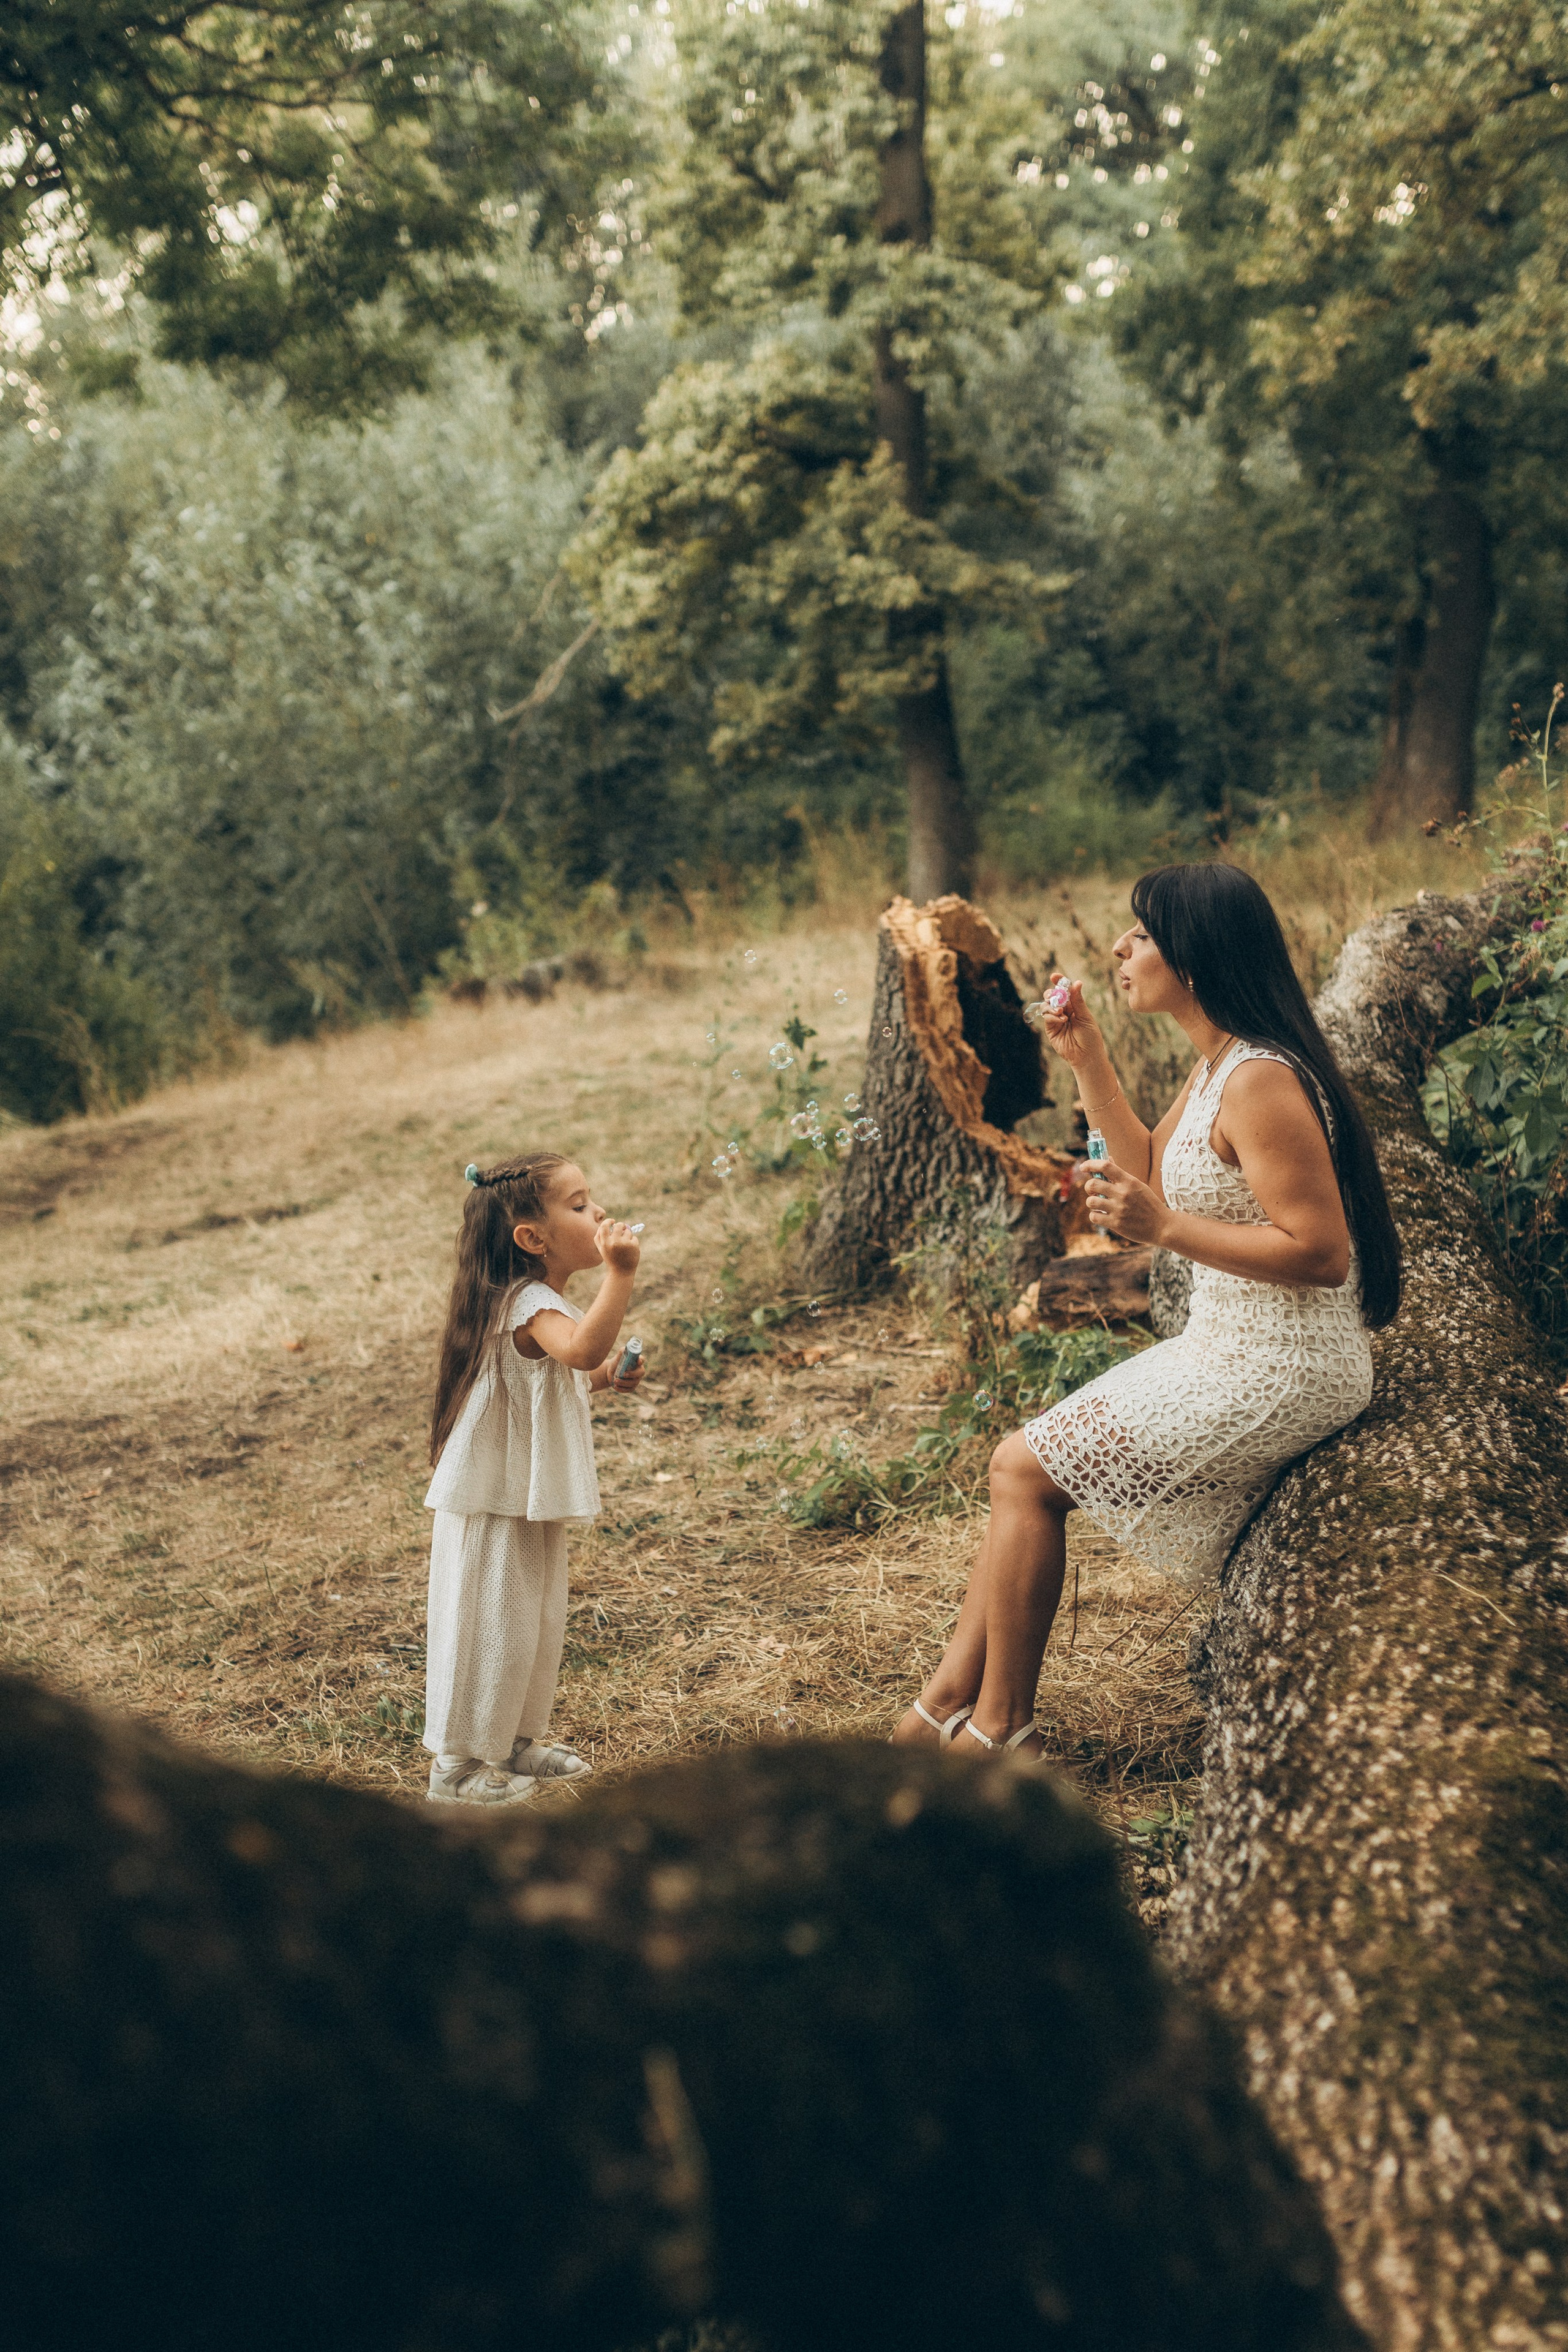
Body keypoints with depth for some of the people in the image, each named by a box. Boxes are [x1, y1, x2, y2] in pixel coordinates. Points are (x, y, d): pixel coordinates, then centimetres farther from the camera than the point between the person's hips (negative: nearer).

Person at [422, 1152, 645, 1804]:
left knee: (538, 1627, 20)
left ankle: (517, 1742, 35)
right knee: (493, 1632, 0)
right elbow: (583, 1347, -46)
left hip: (530, 1503, 10)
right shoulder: (529, 1304, -25)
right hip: (494, 1504, -10)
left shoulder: (539, 1304, 8)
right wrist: (620, 1275, -53)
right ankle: (459, 1765, 14)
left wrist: (603, 1379, 9)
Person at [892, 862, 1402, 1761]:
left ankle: (999, 1732, 7)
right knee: (1025, 1461, 9)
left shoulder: (1260, 1082, -23)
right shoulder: (1217, 1064, 9)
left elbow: (1320, 1253, -26)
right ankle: (948, 1703, 14)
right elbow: (1156, 1175, 23)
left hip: (1280, 1374, -10)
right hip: (1233, 1351, 10)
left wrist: (1165, 1229, -26)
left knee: (1026, 1469, -7)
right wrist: (1089, 1063, 14)